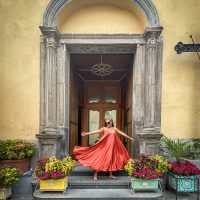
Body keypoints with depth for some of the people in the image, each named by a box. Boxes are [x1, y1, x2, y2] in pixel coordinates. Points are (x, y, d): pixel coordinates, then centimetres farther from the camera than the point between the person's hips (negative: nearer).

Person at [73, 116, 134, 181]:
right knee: (101, 158, -5)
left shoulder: (115, 129, 10)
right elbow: (96, 131, -7)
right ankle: (95, 174, 3)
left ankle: (110, 175, 20)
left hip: (113, 147, 4)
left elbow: (122, 133, 17)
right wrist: (86, 133, -15)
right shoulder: (104, 128, 0)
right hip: (105, 146, -4)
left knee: (112, 159, 8)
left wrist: (129, 137, 22)